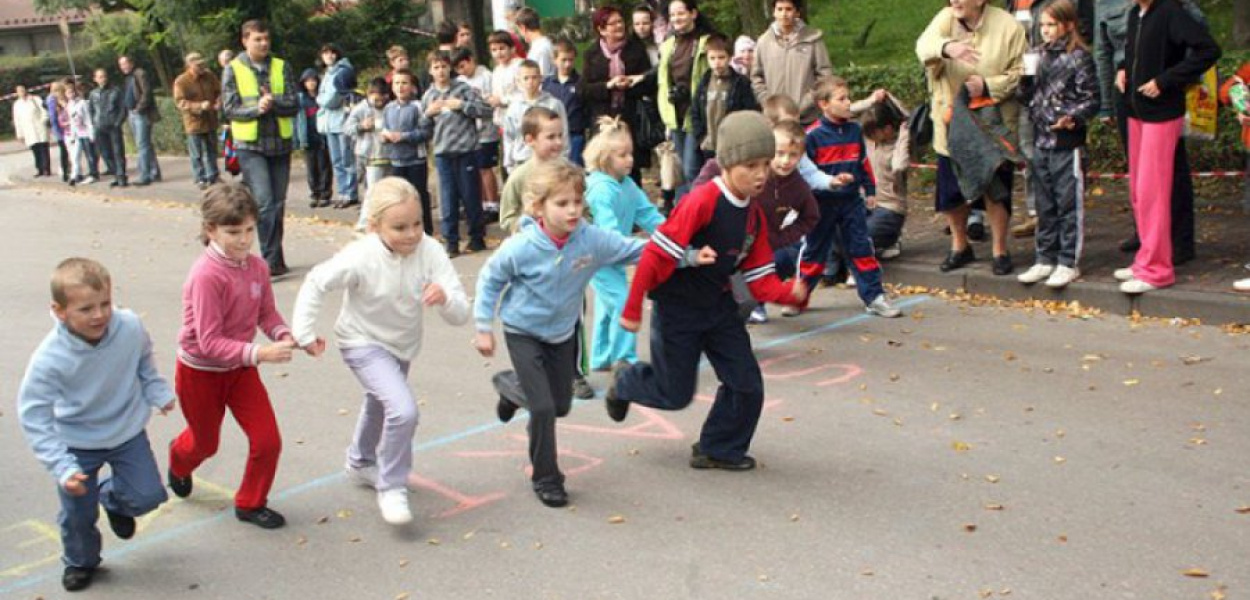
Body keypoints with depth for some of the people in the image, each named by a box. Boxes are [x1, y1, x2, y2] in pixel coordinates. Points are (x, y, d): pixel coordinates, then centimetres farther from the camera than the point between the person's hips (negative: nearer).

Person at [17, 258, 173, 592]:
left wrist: (159, 394, -8)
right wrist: (62, 467, -29)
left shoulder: (131, 327, -25)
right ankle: (80, 562, 43)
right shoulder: (49, 359, -32)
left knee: (148, 496, 2)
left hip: (128, 432, 2)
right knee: (78, 515, 10)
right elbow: (34, 418, -24)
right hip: (77, 444, -2)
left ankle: (113, 497, 39)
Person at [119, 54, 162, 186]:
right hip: (132, 114, 9)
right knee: (146, 145, 12)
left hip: (141, 114, -9)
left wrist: (139, 108, -19)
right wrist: (127, 111, 9)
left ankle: (145, 176, -10)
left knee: (142, 145, -10)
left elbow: (146, 93, -17)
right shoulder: (127, 78, 19)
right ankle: (154, 173, 17)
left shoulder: (140, 74, -8)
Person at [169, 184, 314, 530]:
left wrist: (287, 336, -23)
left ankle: (251, 503, 23)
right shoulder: (207, 276, -31)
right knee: (206, 442, 20)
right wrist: (259, 353, -42)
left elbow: (267, 313, -3)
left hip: (240, 368, 5)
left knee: (268, 440, -3)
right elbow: (209, 342, -32)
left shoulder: (256, 267, -12)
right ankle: (178, 462, 58)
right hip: (200, 372, -4)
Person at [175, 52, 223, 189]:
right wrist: (200, 106, -28)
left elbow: (219, 91, 13)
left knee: (211, 151, 16)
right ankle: (201, 179, 12)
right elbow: (180, 102, -16)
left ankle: (213, 176, 28)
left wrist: (218, 102, -10)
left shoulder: (209, 76, 2)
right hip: (194, 122, -5)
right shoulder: (181, 81, -12)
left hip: (210, 121, 5)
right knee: (197, 154, 2)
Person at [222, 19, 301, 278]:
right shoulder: (233, 70, 0)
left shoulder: (281, 67, 6)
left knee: (278, 204, 9)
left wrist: (273, 101, -19)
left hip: (280, 143, 3)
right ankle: (273, 261, -9)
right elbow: (230, 108, -5)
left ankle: (274, 260, 21)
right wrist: (257, 108, -22)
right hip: (250, 145, -3)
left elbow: (294, 104, -1)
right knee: (265, 203, -13)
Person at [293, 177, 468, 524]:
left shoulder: (430, 252, -27)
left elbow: (460, 315, -28)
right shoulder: (361, 258, -32)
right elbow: (316, 283, -15)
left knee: (380, 405, 30)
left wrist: (445, 298, -49)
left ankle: (361, 464, 58)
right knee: (404, 410, -25)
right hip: (364, 344, -5)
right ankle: (391, 488, -5)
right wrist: (304, 332, -14)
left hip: (404, 344, 5)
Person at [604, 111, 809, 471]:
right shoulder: (702, 201, -23)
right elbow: (657, 253, -23)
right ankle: (624, 383, 36)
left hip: (719, 307, 7)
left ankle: (719, 449, 22)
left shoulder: (754, 215, 1)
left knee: (747, 385, 2)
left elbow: (757, 276, 3)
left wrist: (789, 293, -18)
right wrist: (633, 309, -21)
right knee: (676, 394, 5)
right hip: (677, 308, -7)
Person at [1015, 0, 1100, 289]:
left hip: (1067, 143, -6)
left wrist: (1072, 117, -22)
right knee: (1045, 205, 13)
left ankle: (1068, 263, 7)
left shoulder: (1079, 57, -6)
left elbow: (1091, 99, -7)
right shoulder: (1039, 55, 11)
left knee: (1069, 204, 0)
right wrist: (1025, 78, -4)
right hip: (1041, 140, 6)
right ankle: (1045, 259, 21)